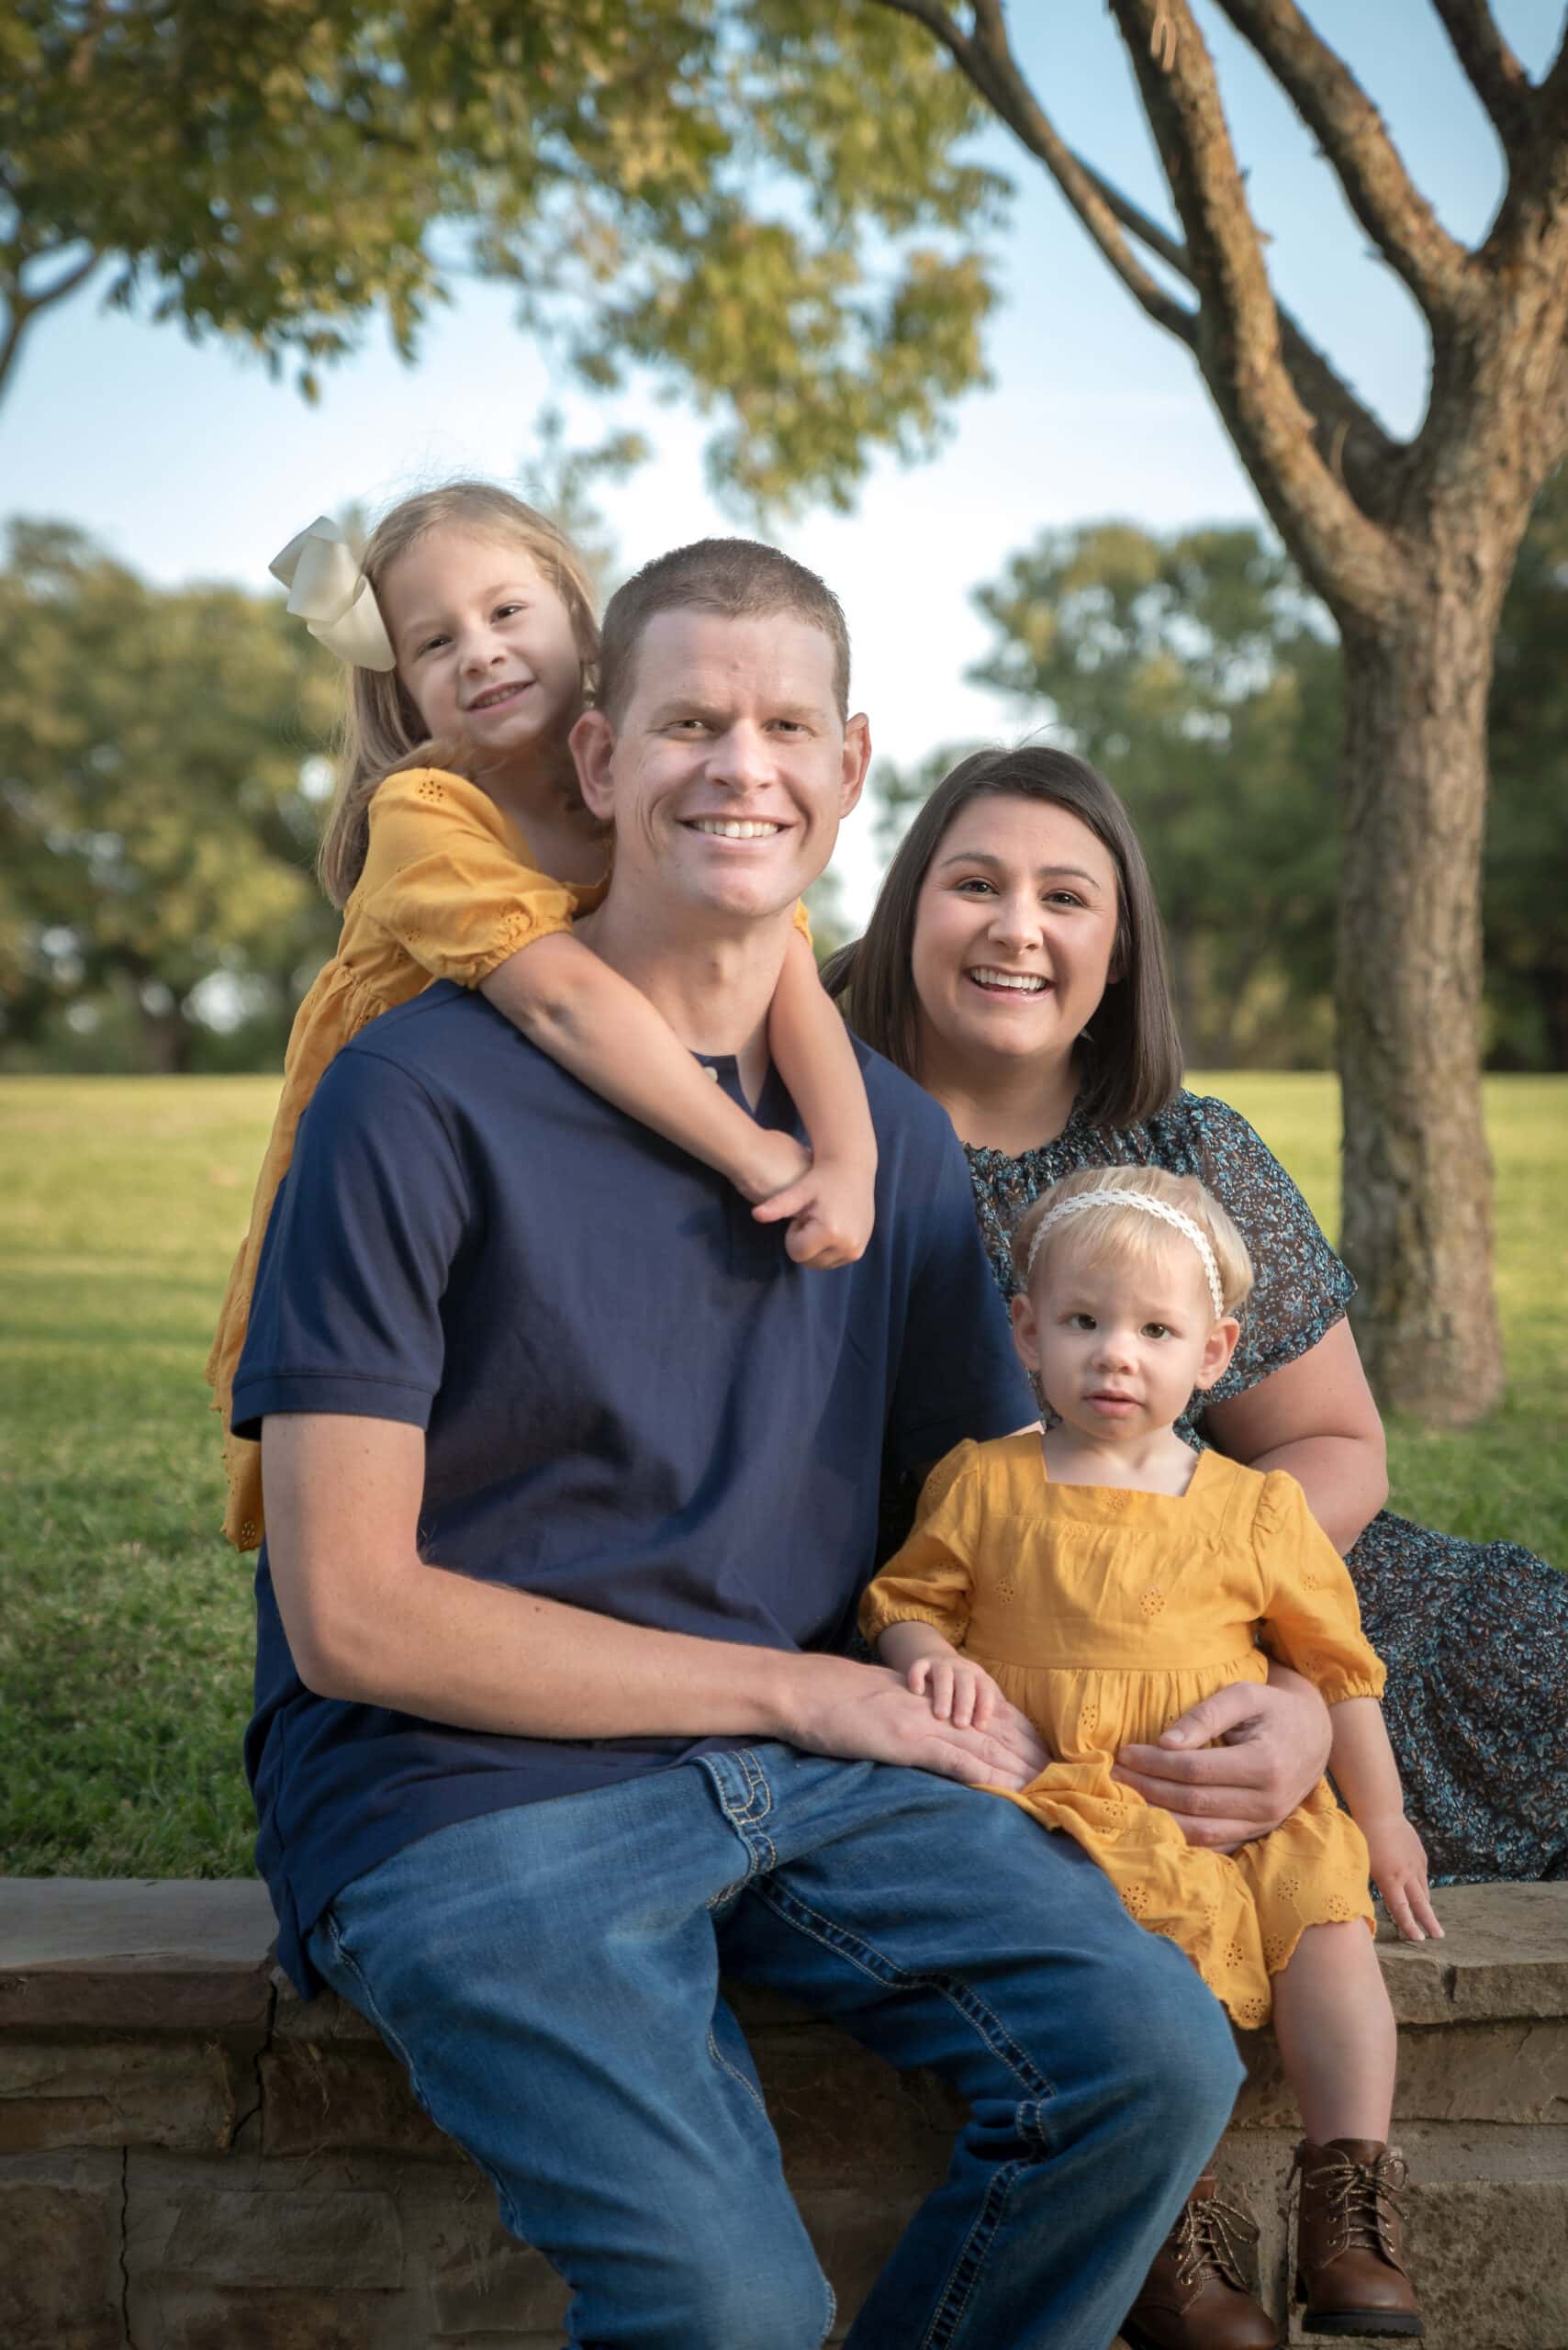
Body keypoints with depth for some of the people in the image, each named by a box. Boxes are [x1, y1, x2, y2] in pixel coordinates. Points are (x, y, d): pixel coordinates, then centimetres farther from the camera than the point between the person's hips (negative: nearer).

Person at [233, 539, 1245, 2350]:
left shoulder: (891, 1133, 11)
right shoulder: (421, 1096, -8)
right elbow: (351, 1616, -11)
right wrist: (787, 1688, -9)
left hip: (802, 1769, 5)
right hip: (468, 1790, -5)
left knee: (1155, 2054, -18)